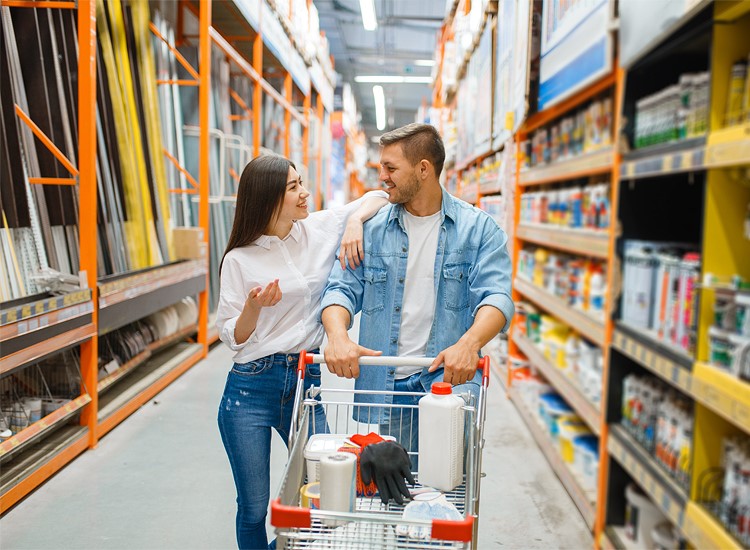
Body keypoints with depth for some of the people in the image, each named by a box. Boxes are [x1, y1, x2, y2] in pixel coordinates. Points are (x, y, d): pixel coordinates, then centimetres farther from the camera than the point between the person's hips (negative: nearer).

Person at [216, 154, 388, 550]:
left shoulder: (320, 230, 3)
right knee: (254, 509, 4)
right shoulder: (239, 259, -3)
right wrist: (255, 306, -20)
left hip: (307, 381, 3)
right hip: (251, 387, -2)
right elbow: (232, 337, -1)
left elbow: (378, 196, 11)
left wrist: (355, 220, -9)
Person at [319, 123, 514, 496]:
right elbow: (343, 289, 3)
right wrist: (338, 336, -20)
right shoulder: (373, 229, 9)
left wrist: (469, 343, -31)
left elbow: (495, 296, -9)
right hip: (386, 382, 3)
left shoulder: (478, 229, 2)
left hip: (447, 375, -2)